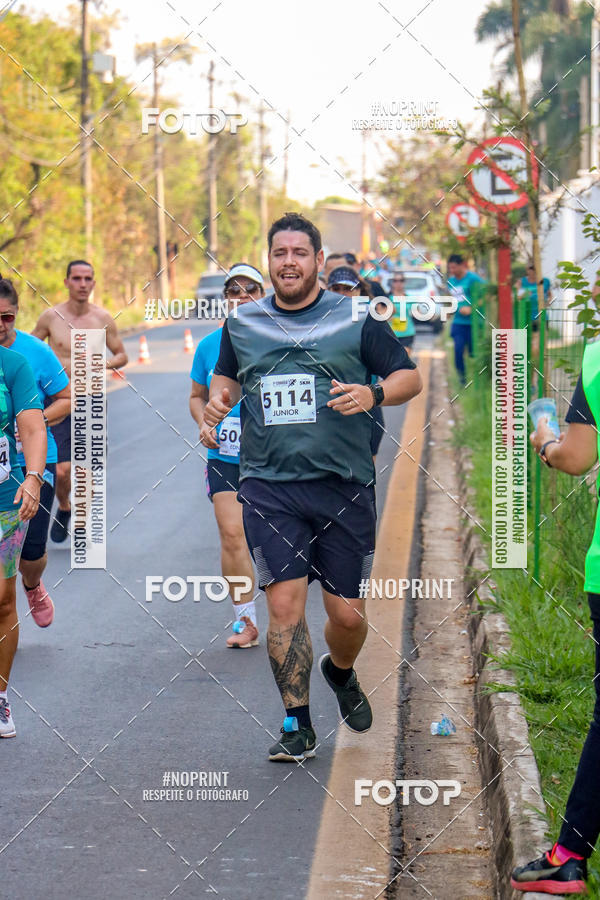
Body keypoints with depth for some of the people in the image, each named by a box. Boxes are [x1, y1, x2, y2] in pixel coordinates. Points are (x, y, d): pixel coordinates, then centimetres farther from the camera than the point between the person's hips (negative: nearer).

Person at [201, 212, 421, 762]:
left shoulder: (356, 321, 1)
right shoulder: (242, 325, 10)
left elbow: (410, 377, 5)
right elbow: (227, 375, 28)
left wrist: (373, 394, -16)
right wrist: (219, 400, 5)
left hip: (344, 486, -1)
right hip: (269, 486, 1)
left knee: (347, 614, 3)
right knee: (284, 603, -10)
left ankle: (341, 672, 38)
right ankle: (297, 726, 2)